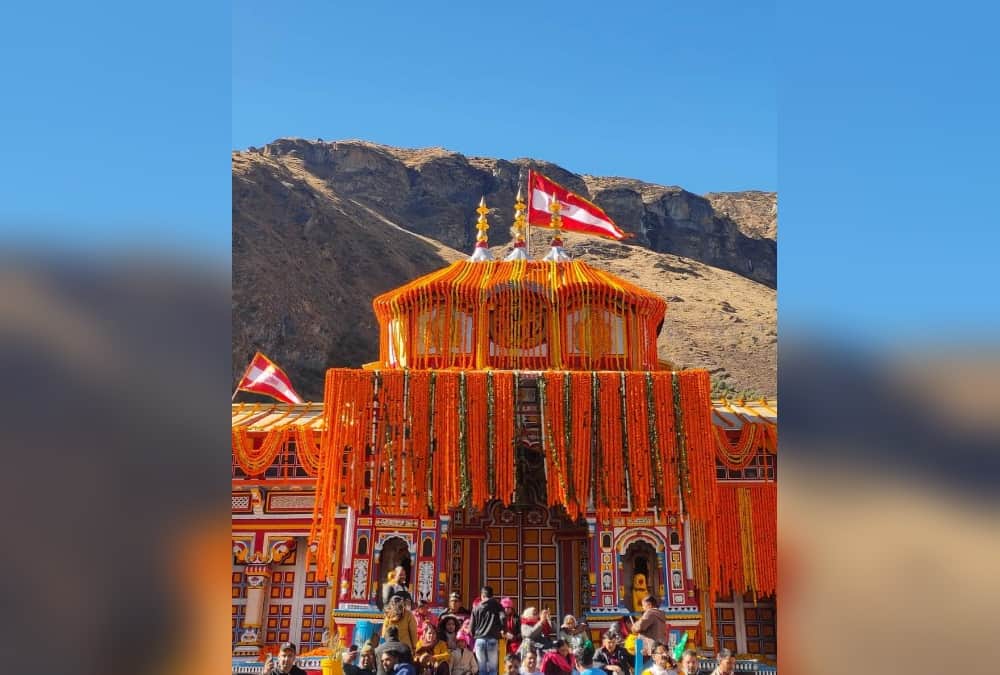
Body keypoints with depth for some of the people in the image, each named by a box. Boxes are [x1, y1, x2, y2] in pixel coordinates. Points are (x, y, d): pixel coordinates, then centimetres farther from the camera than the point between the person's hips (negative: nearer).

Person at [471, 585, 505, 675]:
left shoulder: (476, 608, 10)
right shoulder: (497, 606, 6)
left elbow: (472, 627, 8)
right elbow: (502, 618, -10)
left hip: (479, 639, 1)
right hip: (492, 639, -1)